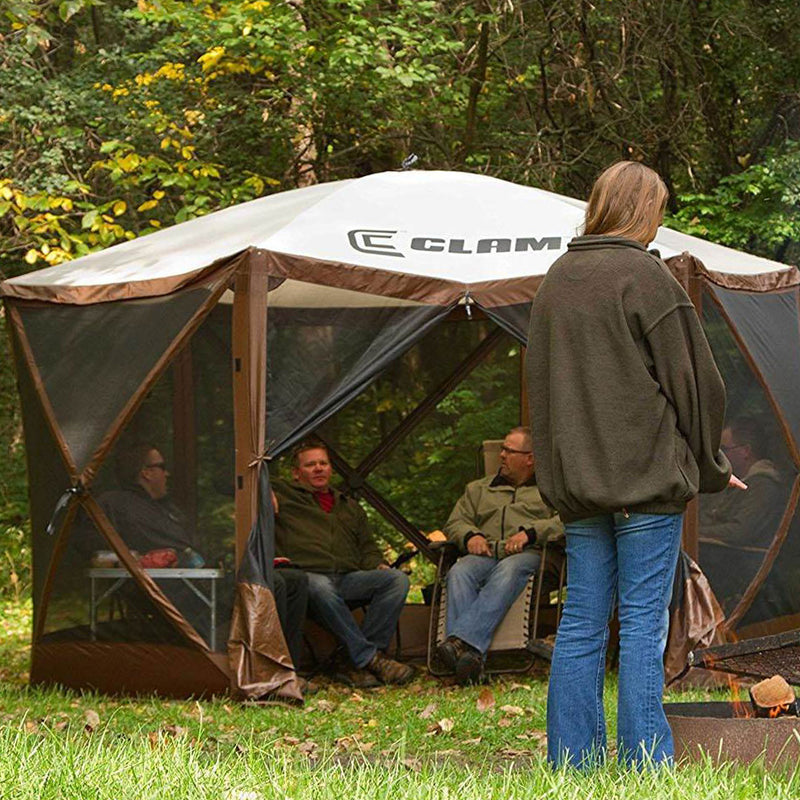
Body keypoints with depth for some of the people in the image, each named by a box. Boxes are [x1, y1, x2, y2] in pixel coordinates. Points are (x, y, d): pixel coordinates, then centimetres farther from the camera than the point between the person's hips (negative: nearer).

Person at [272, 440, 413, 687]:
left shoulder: (350, 507, 32)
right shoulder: (280, 494, 18)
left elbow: (367, 548, 31)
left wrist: (377, 565, 8)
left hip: (349, 578, 5)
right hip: (307, 576, -5)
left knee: (397, 579, -24)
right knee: (320, 589, -42)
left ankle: (360, 665, -30)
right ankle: (371, 659, -40)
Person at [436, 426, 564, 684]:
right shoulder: (479, 489, 34)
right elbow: (455, 522, 26)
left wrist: (529, 533, -11)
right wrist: (470, 536, 2)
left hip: (528, 555, -3)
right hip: (485, 553, 3)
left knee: (507, 572, -41)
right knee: (459, 573, -34)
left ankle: (462, 640, -56)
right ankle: (471, 654, -53)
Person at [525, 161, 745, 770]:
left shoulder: (555, 281, 13)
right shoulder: (644, 275, -9)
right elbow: (692, 378, -6)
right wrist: (710, 466, 5)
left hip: (576, 483, 6)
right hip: (647, 476, -6)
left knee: (582, 623, 9)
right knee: (644, 622, -4)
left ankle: (572, 765, 9)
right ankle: (644, 767, -5)